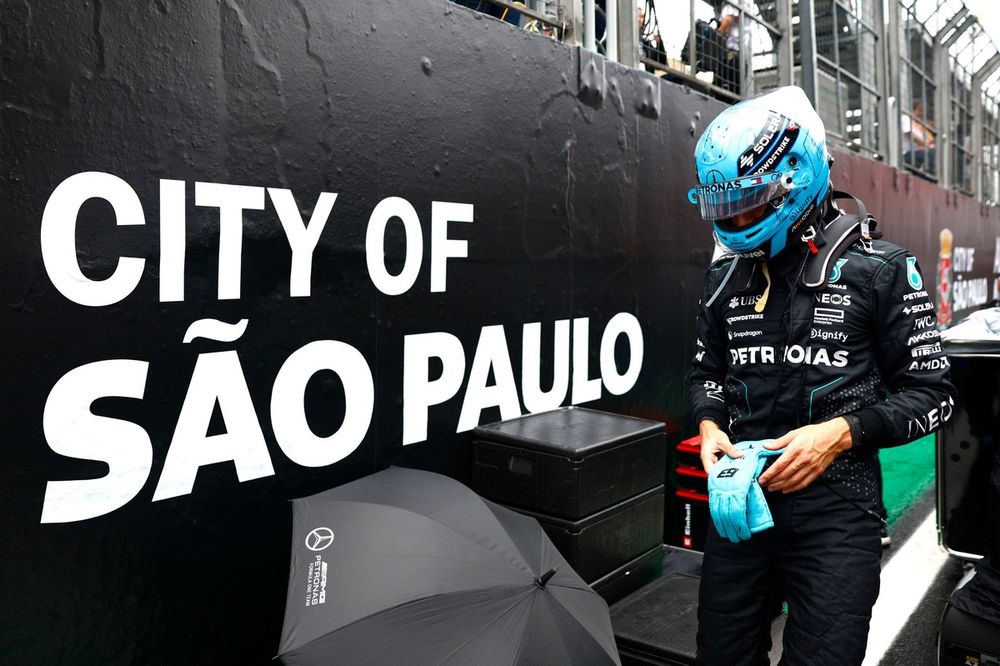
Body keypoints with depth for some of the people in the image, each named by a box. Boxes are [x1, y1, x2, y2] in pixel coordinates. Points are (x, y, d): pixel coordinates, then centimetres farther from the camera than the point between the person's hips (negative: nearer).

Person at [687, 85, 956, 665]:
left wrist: (842, 433, -17)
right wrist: (710, 426, -1)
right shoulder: (726, 275, 8)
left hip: (835, 509, -4)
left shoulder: (880, 269, -5)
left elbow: (932, 393, -3)